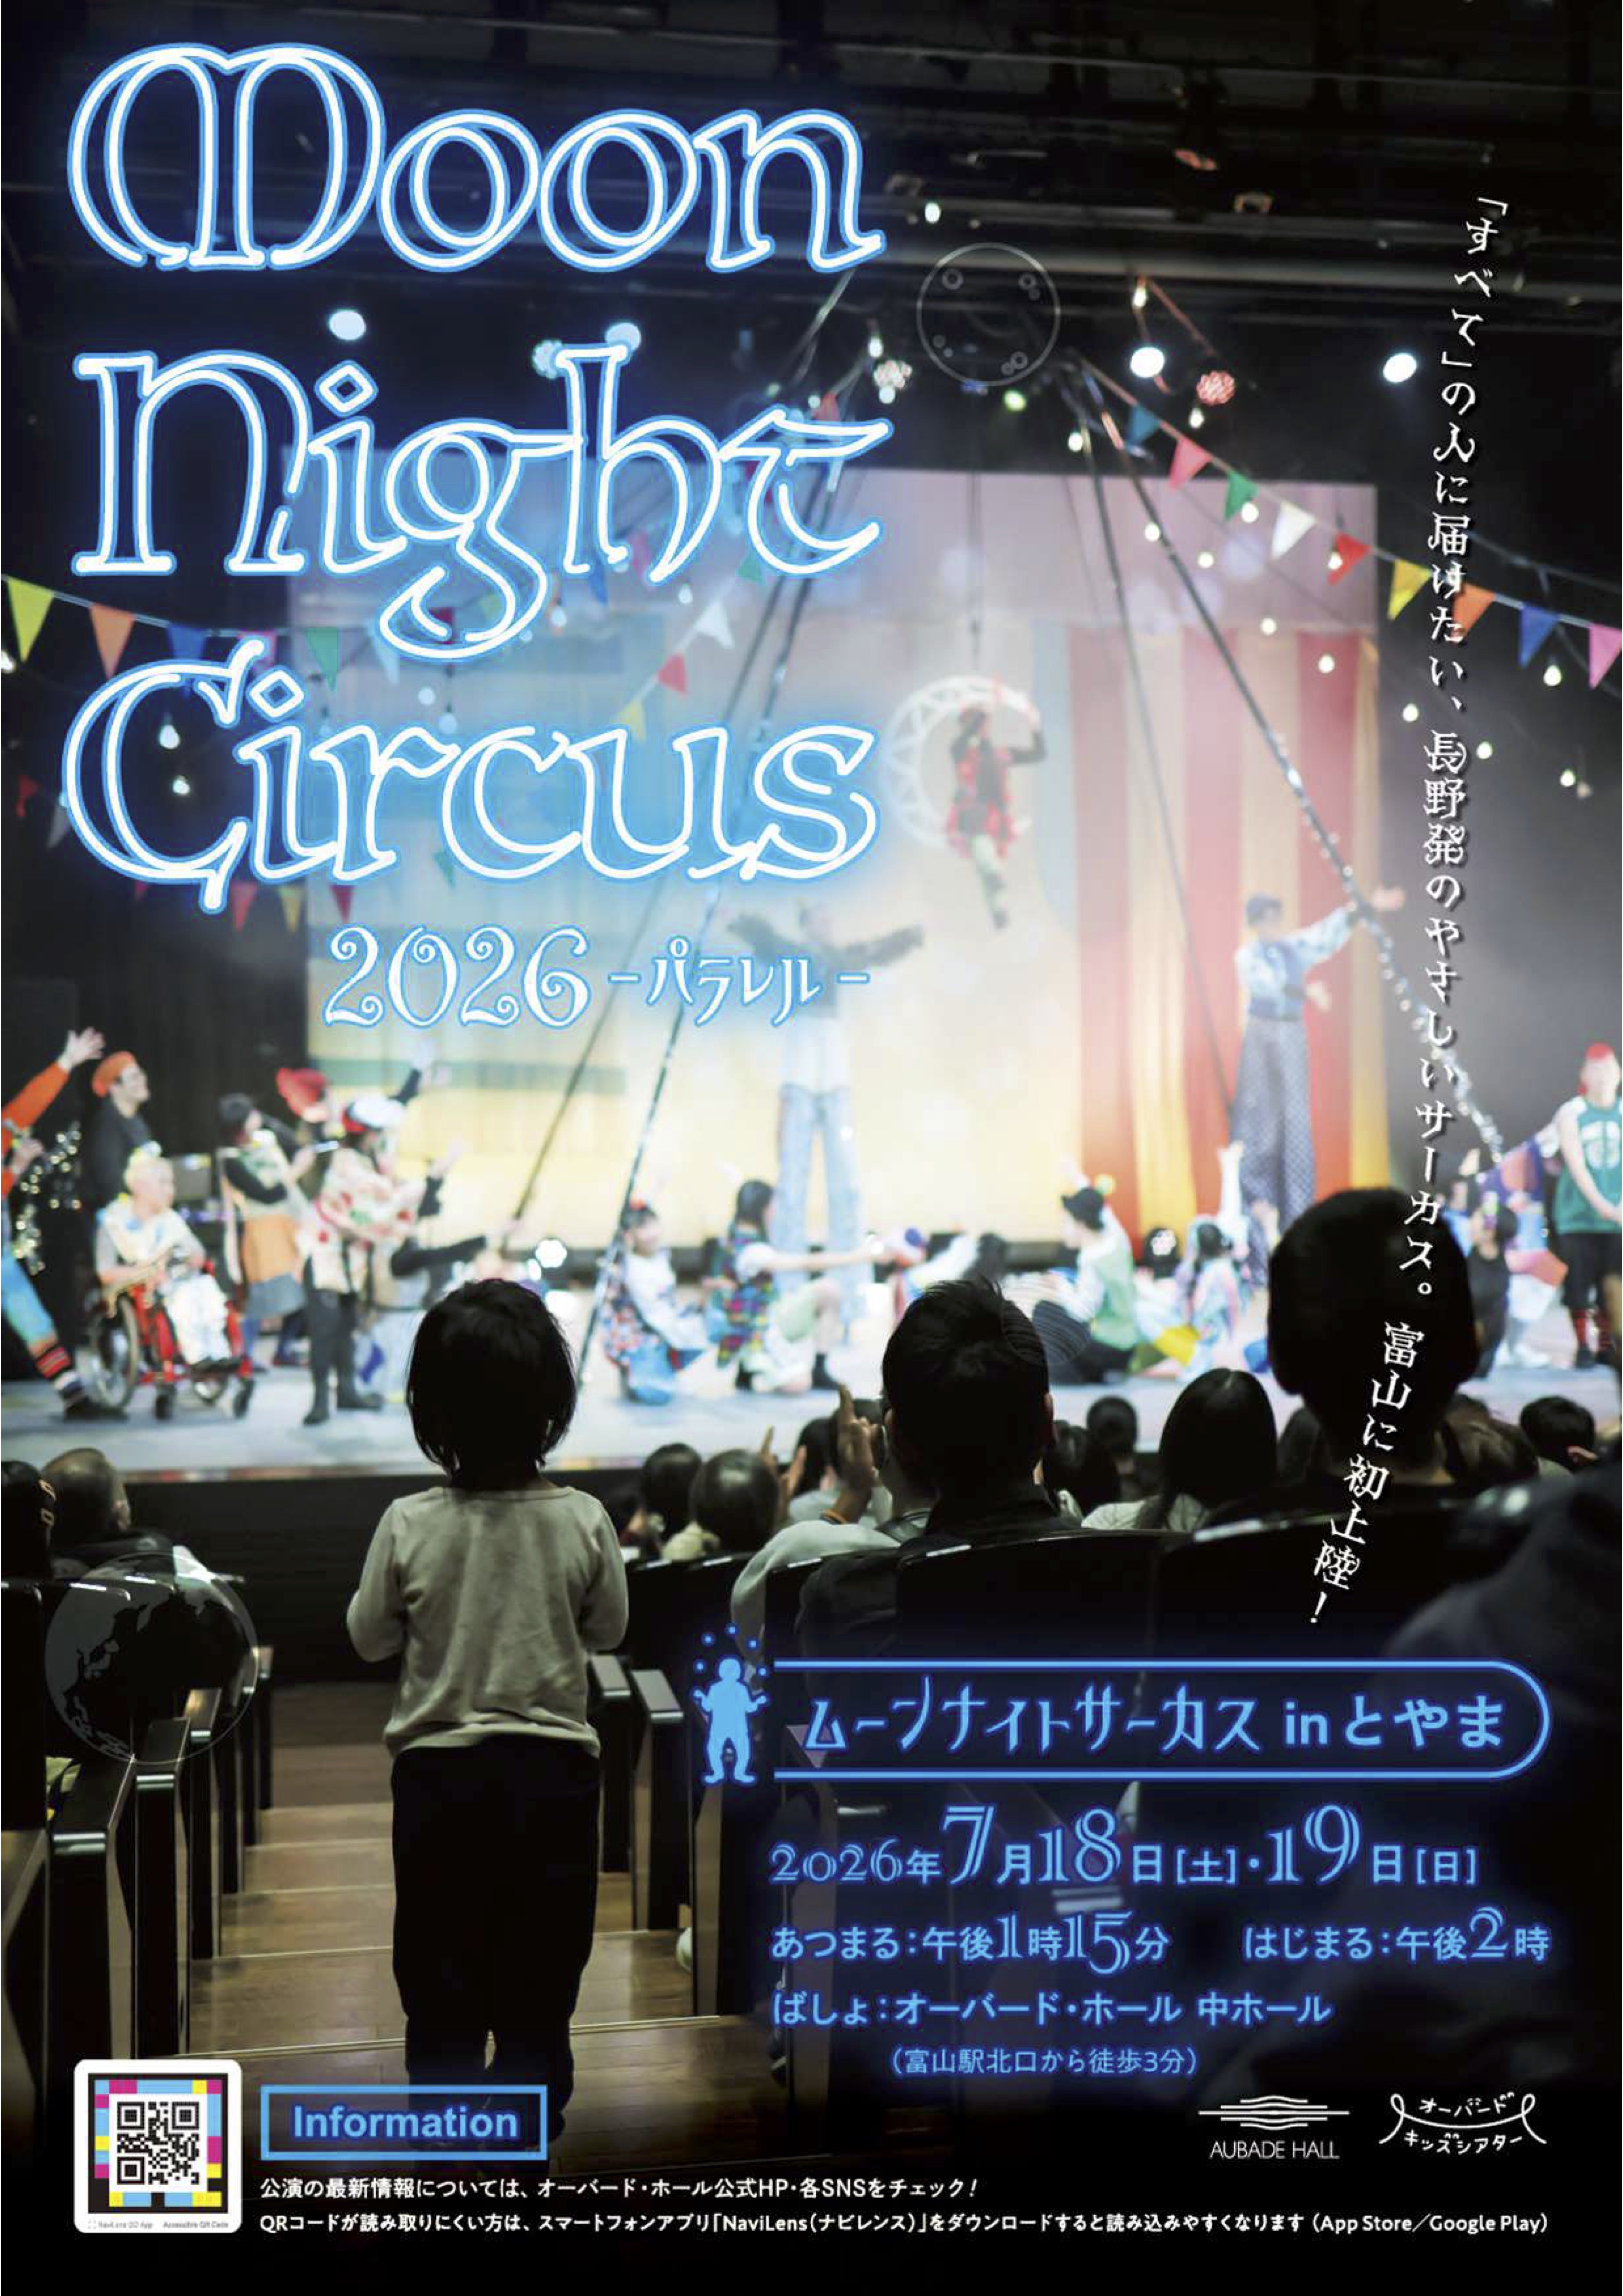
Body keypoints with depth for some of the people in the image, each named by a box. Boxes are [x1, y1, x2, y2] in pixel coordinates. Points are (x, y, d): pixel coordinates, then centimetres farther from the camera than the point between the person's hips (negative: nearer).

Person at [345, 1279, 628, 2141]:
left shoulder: (409, 1525, -14)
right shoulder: (583, 1522, -12)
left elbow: (369, 1637, 0)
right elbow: (608, 1630, 3)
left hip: (438, 1770, 0)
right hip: (552, 1766, 0)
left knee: (440, 1972, 13)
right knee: (541, 1970, 13)